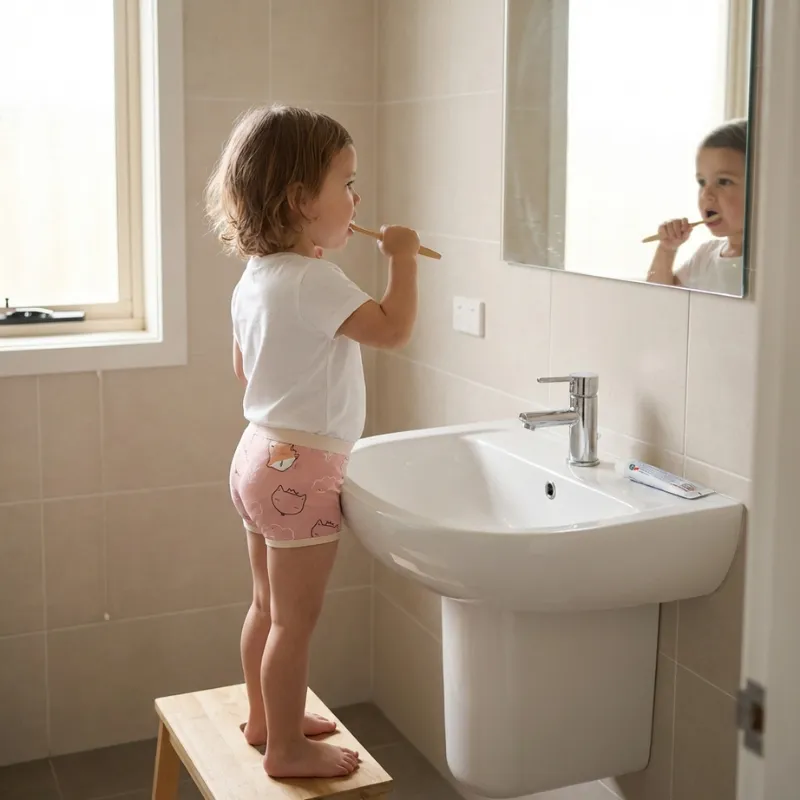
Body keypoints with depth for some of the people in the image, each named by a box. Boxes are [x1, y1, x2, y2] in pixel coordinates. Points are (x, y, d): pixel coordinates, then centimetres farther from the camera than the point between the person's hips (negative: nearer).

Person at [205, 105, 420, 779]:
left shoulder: (254, 277, 7)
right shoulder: (314, 281, -22)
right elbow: (394, 327, -22)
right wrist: (403, 257, -11)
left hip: (261, 452, 10)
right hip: (302, 468, -10)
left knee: (269, 606, 21)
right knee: (295, 620, 3)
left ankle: (265, 719, 37)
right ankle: (287, 749, 16)